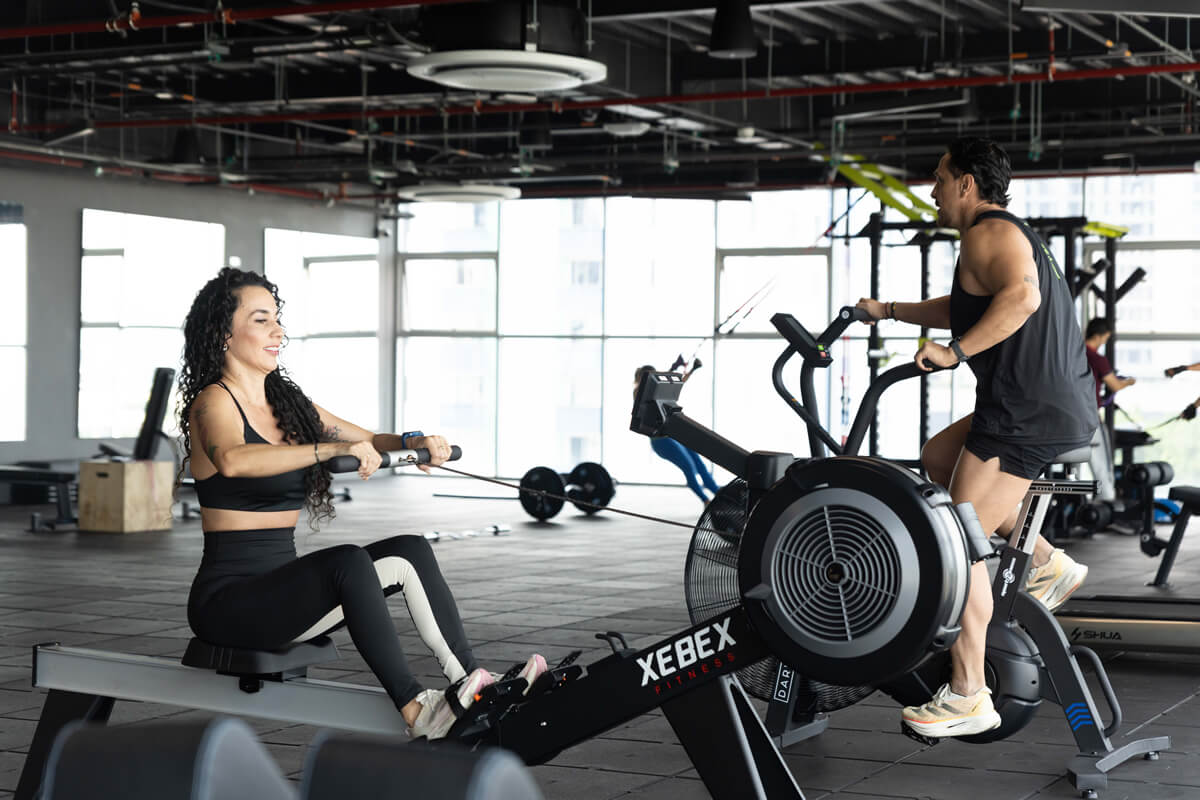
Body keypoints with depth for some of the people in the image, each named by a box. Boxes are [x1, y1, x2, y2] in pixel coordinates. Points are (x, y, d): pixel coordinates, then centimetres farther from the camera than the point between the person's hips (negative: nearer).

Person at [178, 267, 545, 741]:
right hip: (227, 599, -8)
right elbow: (232, 460, -34)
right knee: (347, 561, -31)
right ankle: (414, 710, -31)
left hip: (280, 591, 8)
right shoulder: (213, 403, -11)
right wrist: (334, 449, -43)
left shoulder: (287, 402, 14)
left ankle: (472, 682, -10)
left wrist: (412, 442, -7)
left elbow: (370, 442, 16)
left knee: (410, 552, -6)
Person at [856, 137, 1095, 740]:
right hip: (1057, 405, 10)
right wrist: (889, 311, 37)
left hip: (1029, 414, -10)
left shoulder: (989, 232, -9)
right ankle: (1047, 565, 18)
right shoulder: (1009, 233, 24)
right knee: (937, 458, 25)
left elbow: (1020, 296, -29)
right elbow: (965, 309, 38)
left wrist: (954, 352, -25)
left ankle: (967, 697, -4)